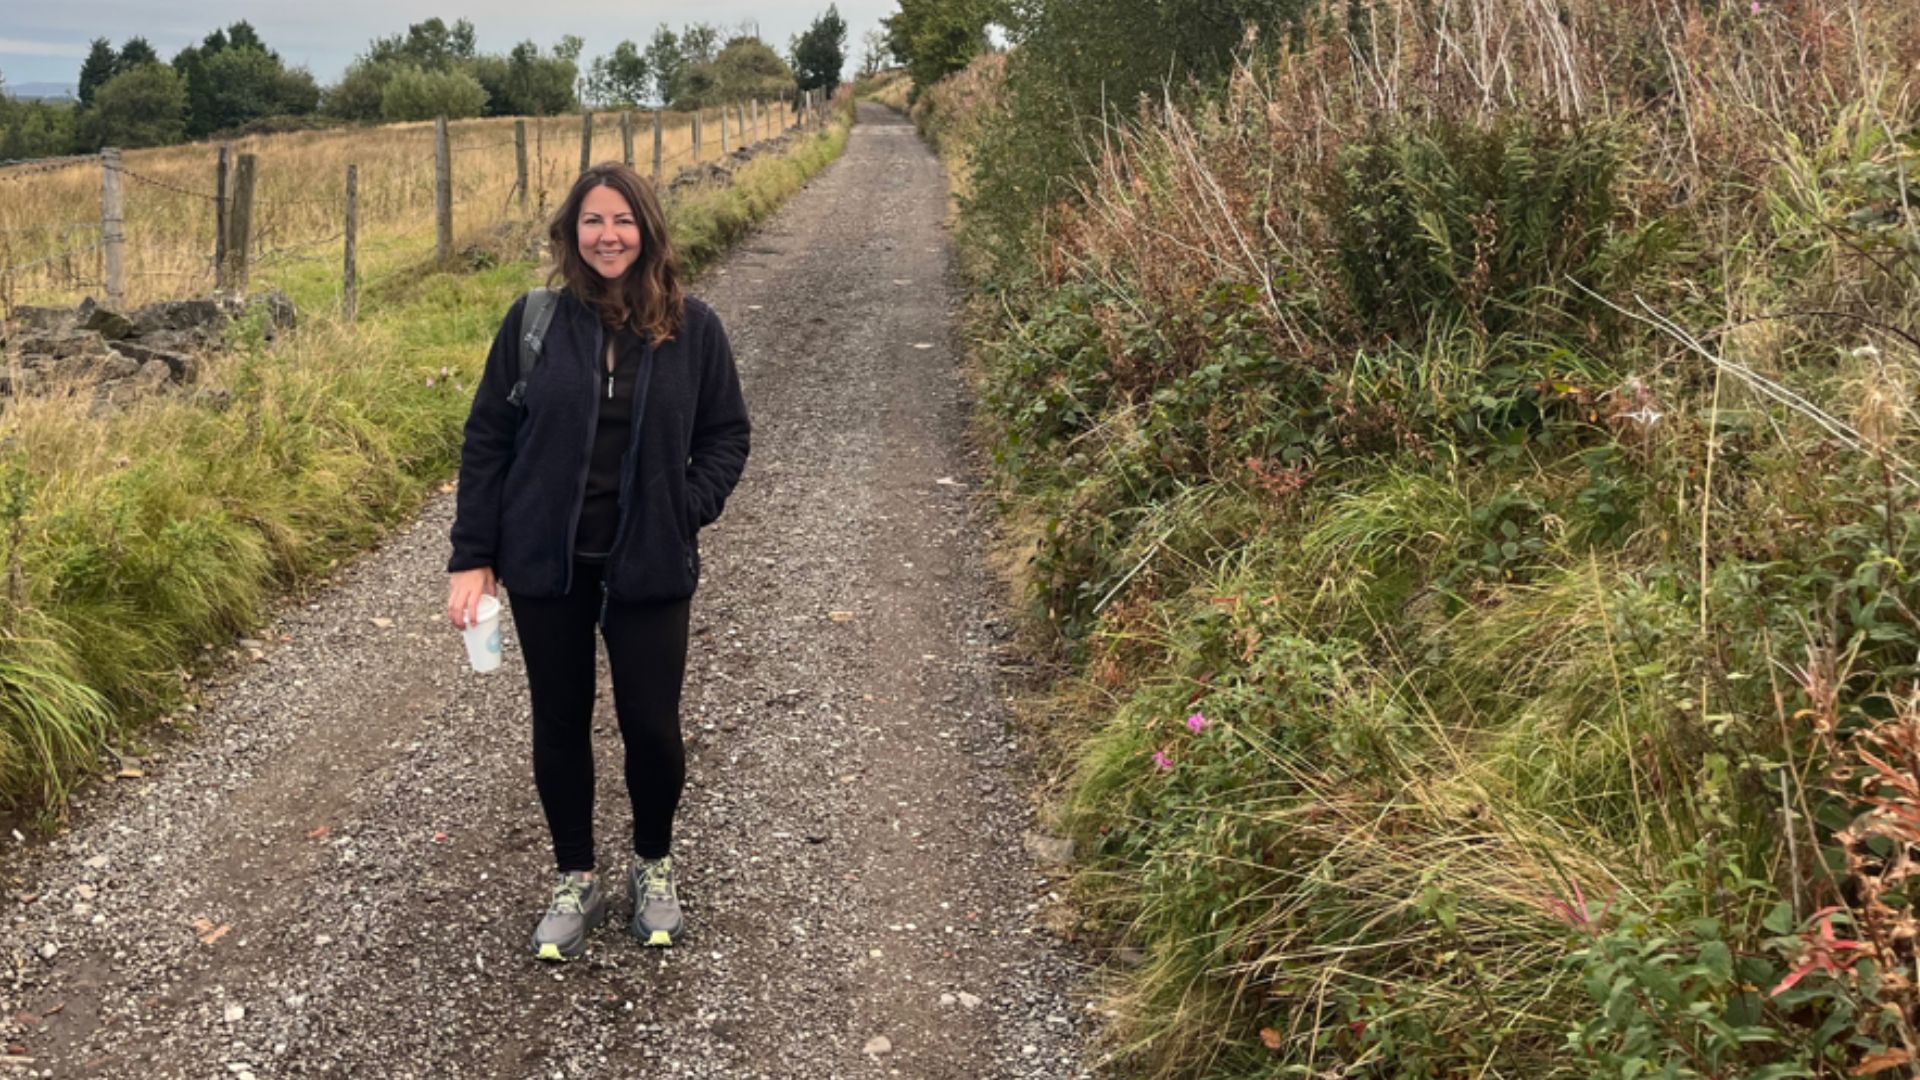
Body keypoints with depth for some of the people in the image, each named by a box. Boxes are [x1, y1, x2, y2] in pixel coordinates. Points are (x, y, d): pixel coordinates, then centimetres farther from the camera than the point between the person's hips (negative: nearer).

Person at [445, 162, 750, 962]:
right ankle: (575, 881, 29)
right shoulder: (535, 320, -3)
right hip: (547, 563, 1)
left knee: (651, 726, 4)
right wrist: (472, 557, -3)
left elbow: (726, 436, 6)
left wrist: (688, 511, -9)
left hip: (649, 567, 0)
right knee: (560, 724, 11)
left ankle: (653, 866, 30)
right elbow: (486, 438, 0)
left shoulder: (692, 328, -3)